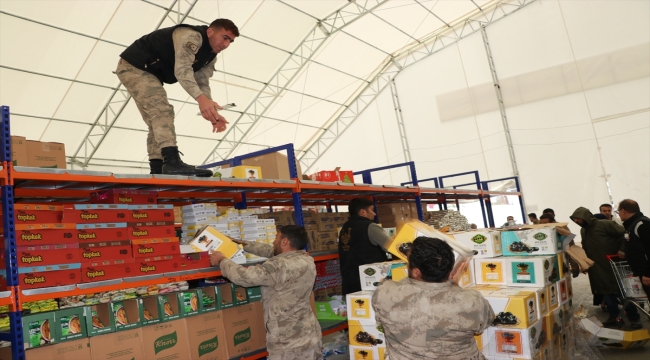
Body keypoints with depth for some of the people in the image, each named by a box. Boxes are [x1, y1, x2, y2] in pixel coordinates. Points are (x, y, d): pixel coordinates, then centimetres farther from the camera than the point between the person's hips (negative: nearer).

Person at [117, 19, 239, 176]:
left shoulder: (211, 56, 6)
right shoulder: (192, 36, -23)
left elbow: (202, 85, -1)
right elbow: (182, 69, -38)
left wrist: (212, 113, -19)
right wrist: (201, 99, -53)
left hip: (149, 73, 10)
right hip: (133, 66, -10)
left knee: (157, 121, 4)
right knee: (163, 110, -26)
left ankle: (157, 171, 3)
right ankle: (172, 162, -38)